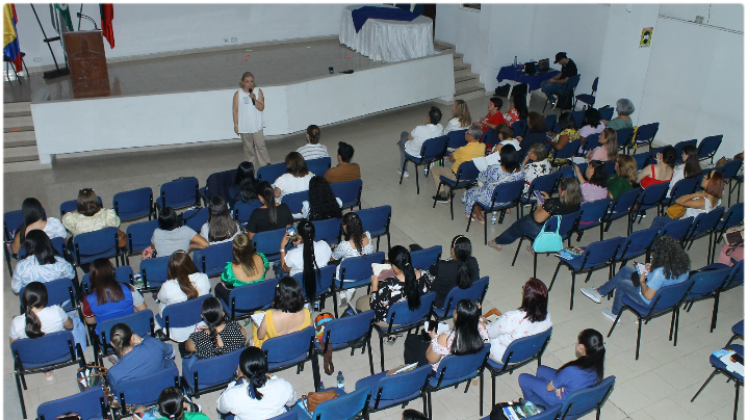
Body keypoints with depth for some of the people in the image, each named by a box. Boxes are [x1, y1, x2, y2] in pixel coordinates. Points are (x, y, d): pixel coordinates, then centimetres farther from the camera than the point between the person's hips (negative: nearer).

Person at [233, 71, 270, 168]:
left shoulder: (258, 91, -3)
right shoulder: (238, 94, -3)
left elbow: (261, 108, -8)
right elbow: (235, 110, 0)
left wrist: (254, 99, -25)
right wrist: (236, 125, -1)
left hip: (257, 125, -1)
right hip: (244, 126, 1)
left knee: (260, 145, -5)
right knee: (248, 148, 11)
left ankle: (266, 164, 5)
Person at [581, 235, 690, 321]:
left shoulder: (660, 273, -38)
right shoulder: (684, 264, -13)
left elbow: (648, 296, -30)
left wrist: (641, 281, -13)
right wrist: (652, 269, -4)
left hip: (652, 303, -8)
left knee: (622, 284, 14)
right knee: (625, 269, 13)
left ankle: (615, 314, 39)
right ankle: (598, 292, 28)